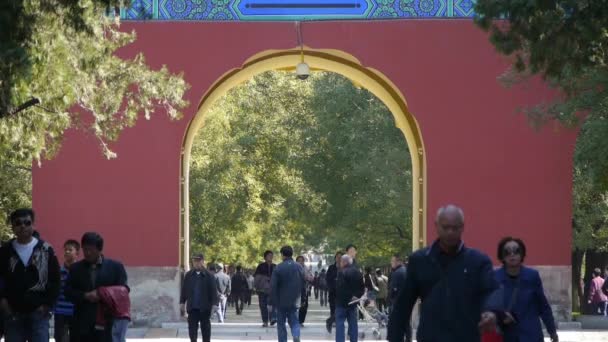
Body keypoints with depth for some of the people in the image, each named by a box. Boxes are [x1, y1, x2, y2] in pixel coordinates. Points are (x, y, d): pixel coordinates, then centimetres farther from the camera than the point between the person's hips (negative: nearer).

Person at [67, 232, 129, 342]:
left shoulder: (115, 266, 5)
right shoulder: (76, 268, 12)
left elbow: (123, 290, -1)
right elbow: (68, 292, 6)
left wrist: (102, 294, -14)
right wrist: (85, 296, -12)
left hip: (107, 322, -2)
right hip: (83, 323, 2)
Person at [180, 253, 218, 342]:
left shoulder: (209, 275, -3)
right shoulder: (188, 275, 6)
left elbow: (214, 291, -5)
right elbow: (184, 290, 10)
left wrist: (214, 304, -12)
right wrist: (182, 303, 6)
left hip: (205, 308, -2)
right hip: (192, 307, 2)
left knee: (205, 327, 7)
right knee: (192, 327, 0)